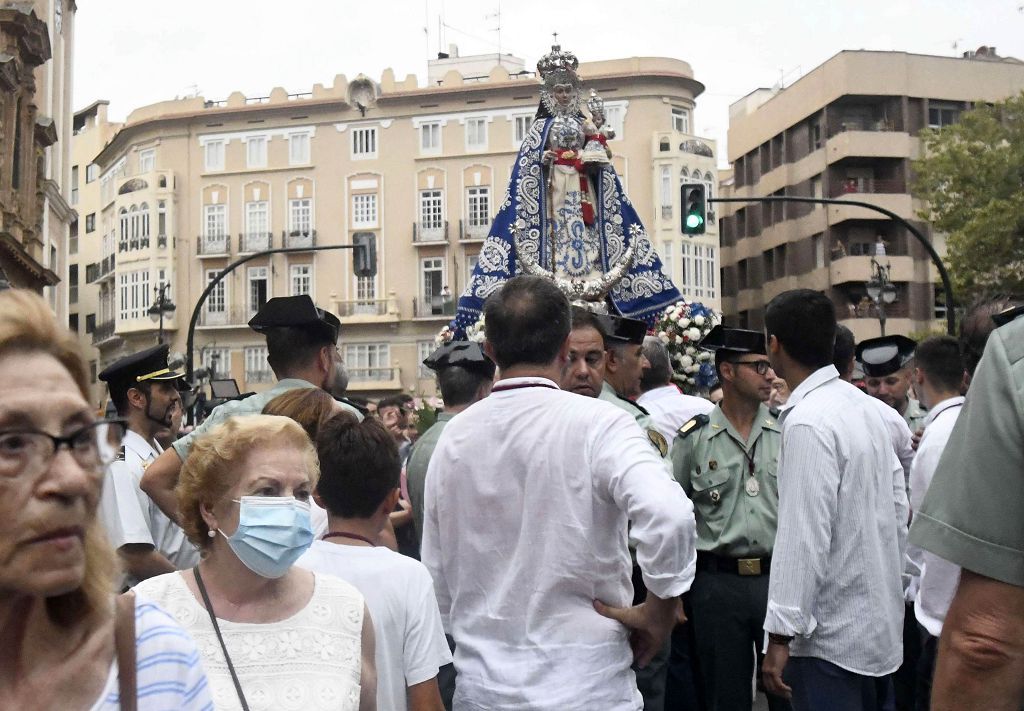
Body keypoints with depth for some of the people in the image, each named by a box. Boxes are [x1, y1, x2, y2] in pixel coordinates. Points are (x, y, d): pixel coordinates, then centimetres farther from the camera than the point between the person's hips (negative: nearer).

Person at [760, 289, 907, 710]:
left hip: (832, 635, -9)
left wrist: (781, 634, -18)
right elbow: (898, 507, 11)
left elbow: (804, 537, -23)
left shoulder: (808, 422, -21)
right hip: (879, 624, 9)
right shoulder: (861, 405, 5)